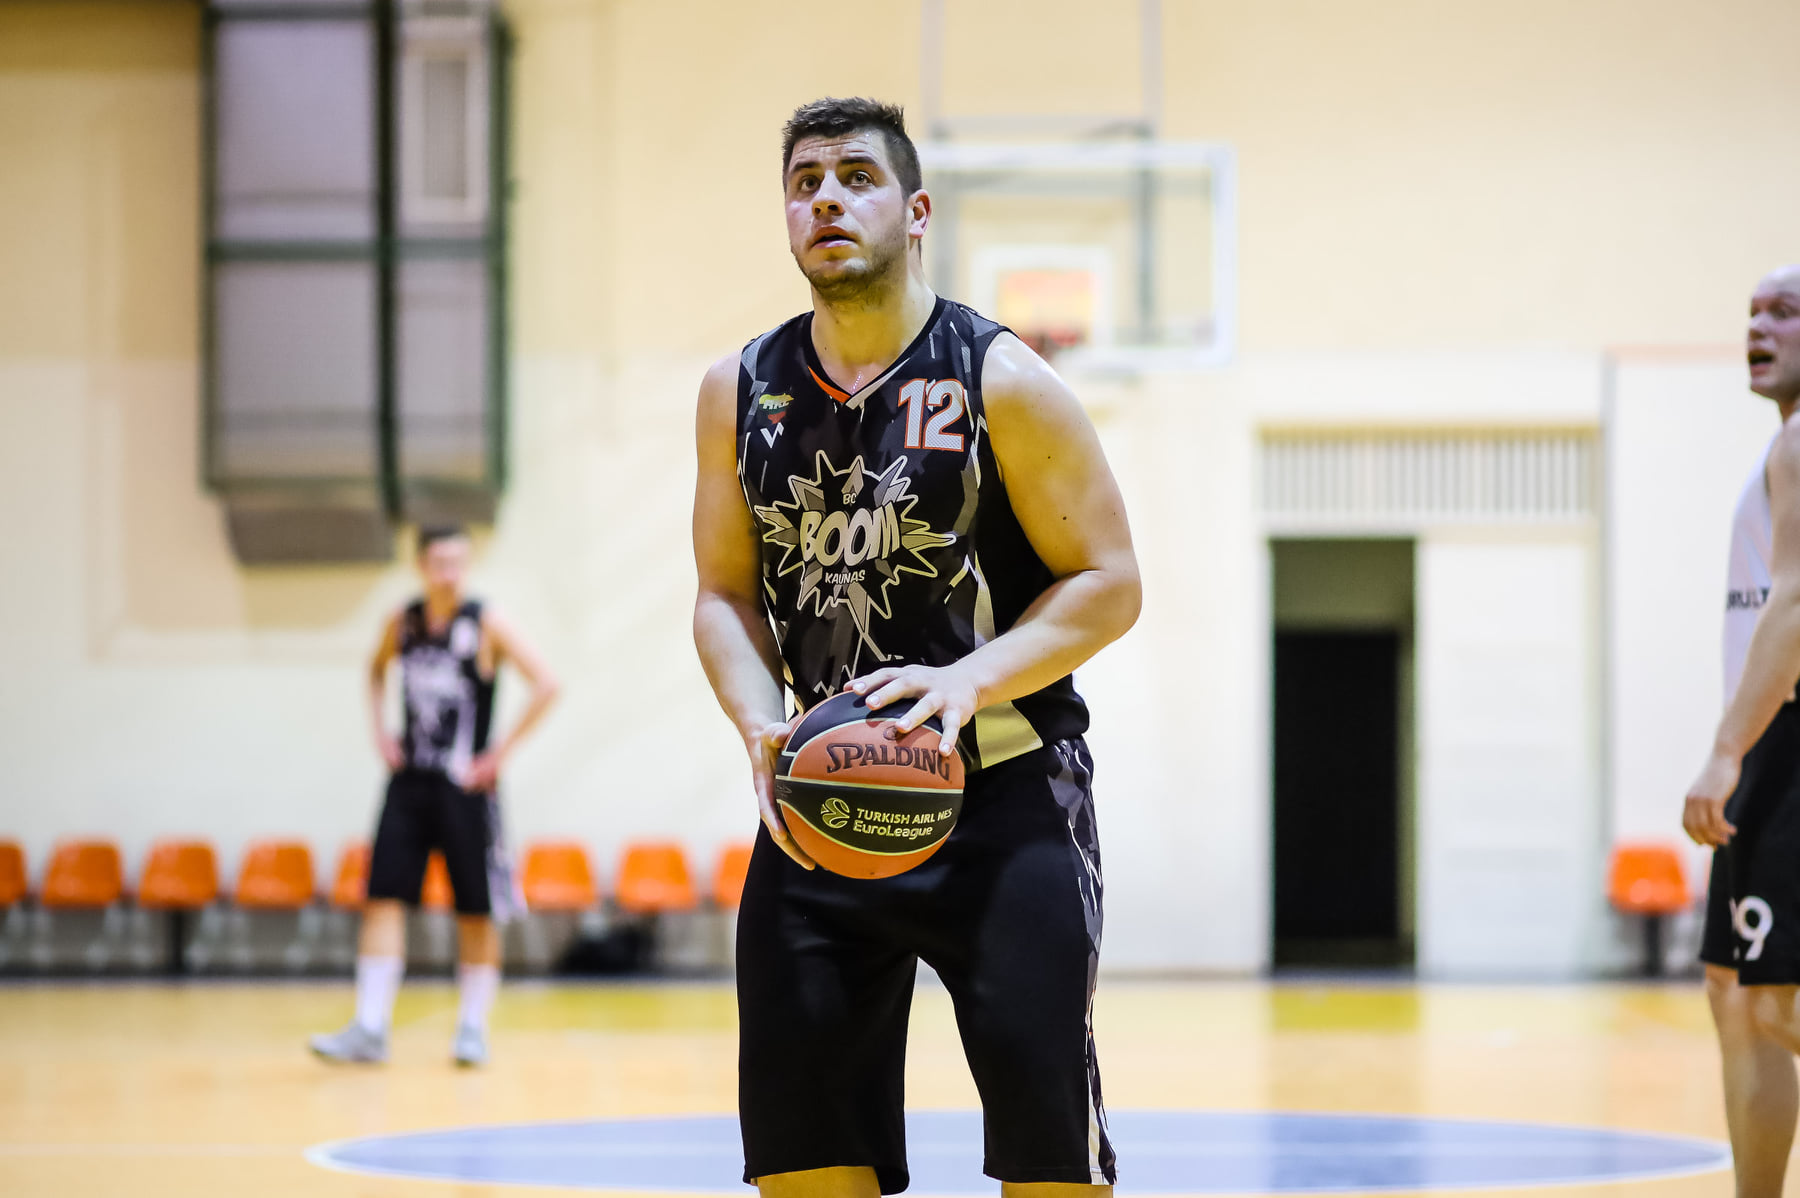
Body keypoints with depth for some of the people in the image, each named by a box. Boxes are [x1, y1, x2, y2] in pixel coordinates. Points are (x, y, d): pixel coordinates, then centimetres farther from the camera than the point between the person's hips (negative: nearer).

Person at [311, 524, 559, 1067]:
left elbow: (545, 684, -13)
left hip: (464, 784, -4)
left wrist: (501, 752, -13)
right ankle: (370, 1028, -4)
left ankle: (473, 1027, 11)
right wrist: (381, 732, 10)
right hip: (410, 779, 4)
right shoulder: (402, 623, 5)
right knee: (384, 899, -4)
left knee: (476, 911, 1)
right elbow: (377, 672, 26)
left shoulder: (485, 624, -8)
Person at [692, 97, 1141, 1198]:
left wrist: (971, 682, -23)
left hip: (1006, 794, -4)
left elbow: (1108, 584, -8)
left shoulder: (1001, 382, -8)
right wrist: (761, 724, -9)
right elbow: (726, 593, 11)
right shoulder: (741, 393, 5)